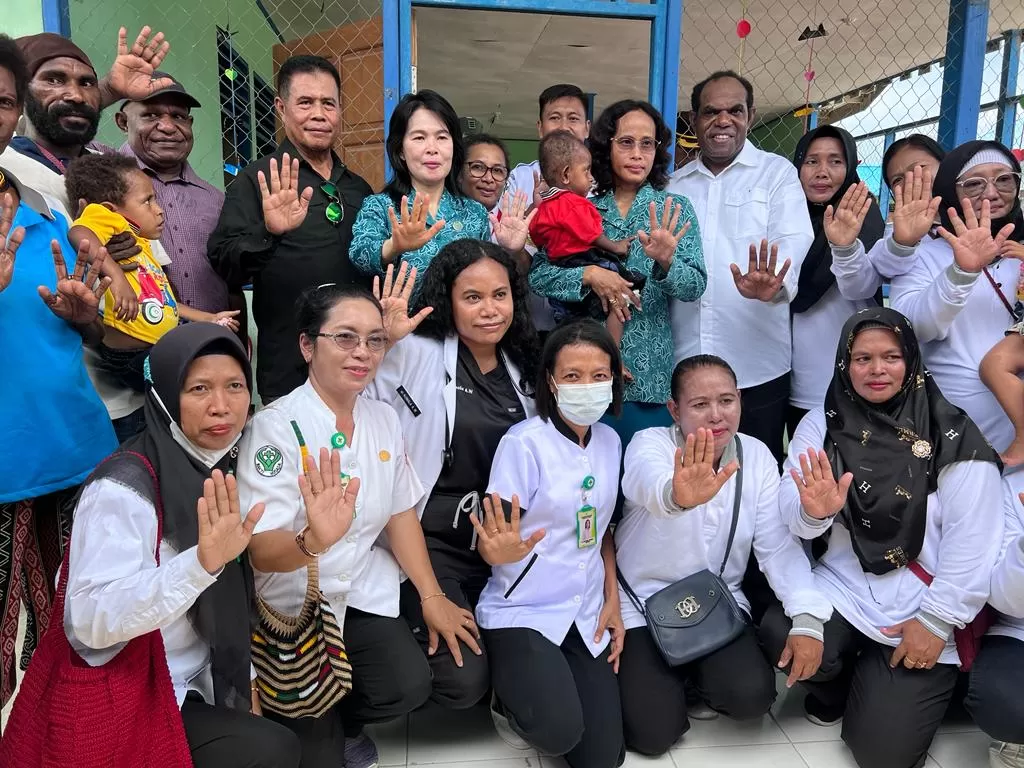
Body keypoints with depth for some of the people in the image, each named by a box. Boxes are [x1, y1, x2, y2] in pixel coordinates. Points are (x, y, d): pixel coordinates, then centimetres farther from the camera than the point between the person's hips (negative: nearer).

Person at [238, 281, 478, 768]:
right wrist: (313, 540, -49)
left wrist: (431, 596, -2)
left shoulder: (385, 419, -1)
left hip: (361, 590, 5)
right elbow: (262, 553, -26)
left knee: (412, 685, -14)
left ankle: (338, 721, 18)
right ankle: (311, 728, 31)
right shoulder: (276, 427, -20)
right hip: (292, 603, -4)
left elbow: (401, 512, 6)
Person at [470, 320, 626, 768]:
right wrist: (502, 551, -38)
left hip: (587, 616, 6)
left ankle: (547, 683, 29)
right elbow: (489, 543, -14)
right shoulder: (524, 443, -17)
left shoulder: (609, 441, 2)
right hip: (523, 612, -5)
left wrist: (612, 601, 6)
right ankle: (509, 693, 10)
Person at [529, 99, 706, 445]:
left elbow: (695, 286, -7)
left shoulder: (675, 209, 3)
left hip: (648, 373, 0)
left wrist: (665, 263, -27)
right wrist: (589, 275, -19)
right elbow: (537, 272, -4)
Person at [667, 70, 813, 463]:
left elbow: (793, 241, -11)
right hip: (683, 365, 3)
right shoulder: (674, 184, 14)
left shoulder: (778, 173, 4)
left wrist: (774, 282, -32)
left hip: (758, 367, -2)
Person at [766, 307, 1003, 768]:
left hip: (923, 610, -2)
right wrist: (813, 511, -30)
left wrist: (937, 619, -13)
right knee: (779, 634, -27)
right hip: (843, 589, 2)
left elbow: (972, 540, -10)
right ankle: (834, 683, 10)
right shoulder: (821, 424, 1)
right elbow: (791, 516, -7)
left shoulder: (953, 436, -7)